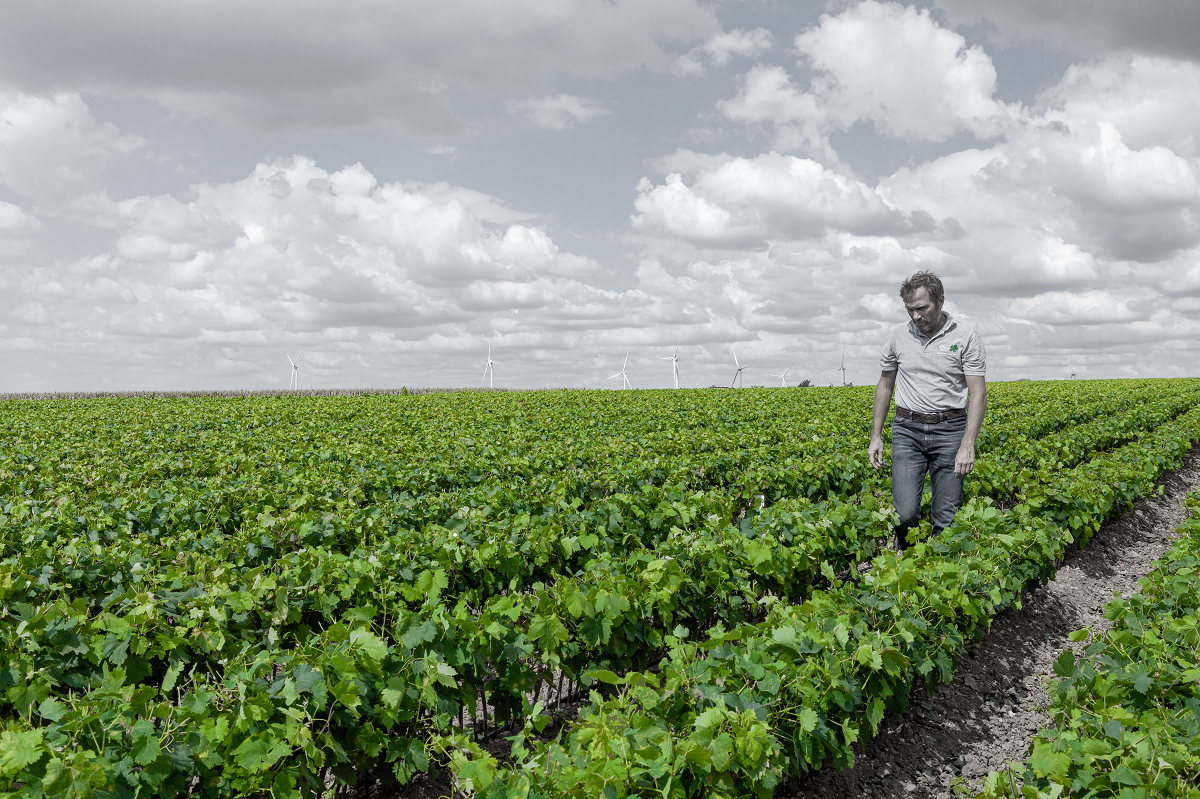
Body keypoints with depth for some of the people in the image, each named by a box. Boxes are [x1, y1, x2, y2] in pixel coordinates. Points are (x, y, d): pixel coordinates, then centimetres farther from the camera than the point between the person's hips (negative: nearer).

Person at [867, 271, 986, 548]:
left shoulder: (967, 338, -4)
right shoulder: (898, 335, 5)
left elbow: (978, 394, -8)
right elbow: (885, 385, 14)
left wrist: (967, 445, -18)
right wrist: (876, 436, 10)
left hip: (949, 431, -2)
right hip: (907, 431, 2)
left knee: (946, 518, 0)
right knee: (905, 514, -7)